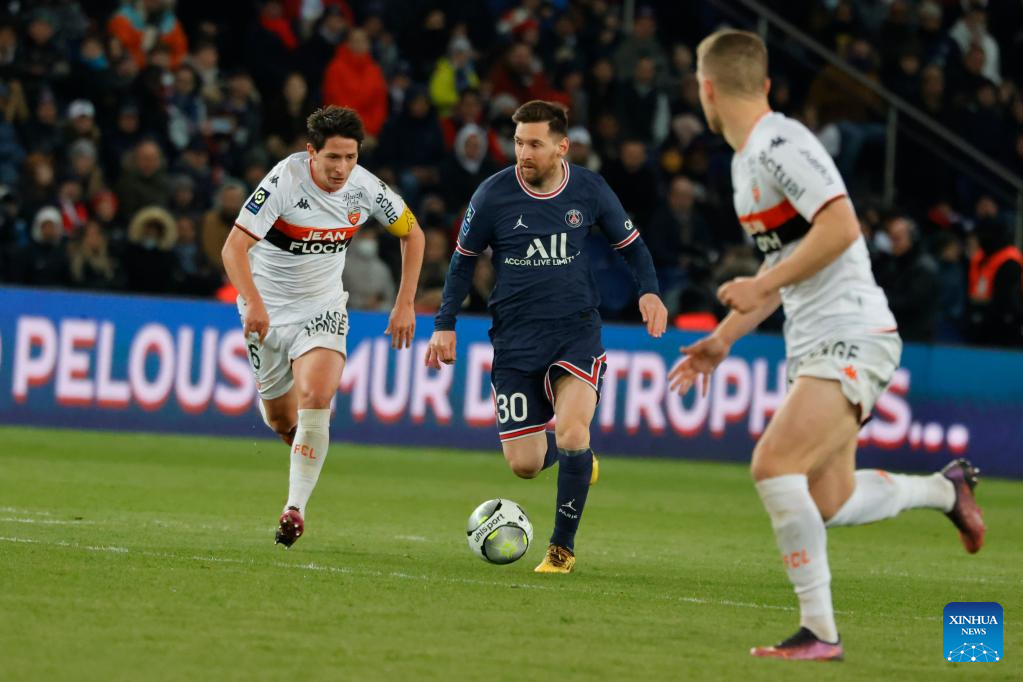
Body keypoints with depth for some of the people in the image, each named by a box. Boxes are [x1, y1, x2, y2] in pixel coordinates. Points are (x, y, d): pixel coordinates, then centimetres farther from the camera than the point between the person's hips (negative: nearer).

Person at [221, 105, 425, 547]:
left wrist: (405, 304, 2)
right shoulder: (285, 181, -23)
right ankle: (308, 437, 47)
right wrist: (254, 303, -42)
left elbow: (412, 233, 7)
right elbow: (234, 246, -27)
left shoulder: (364, 188, -11)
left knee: (314, 399, -23)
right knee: (280, 419, 9)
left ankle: (295, 508, -19)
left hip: (323, 310, 1)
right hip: (269, 308, -1)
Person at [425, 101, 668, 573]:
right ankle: (577, 457, 35)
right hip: (516, 336, 1)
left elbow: (630, 244, 12)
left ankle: (563, 546, -6)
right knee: (524, 465, -3)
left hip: (577, 330, -1)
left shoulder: (590, 191, -3)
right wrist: (444, 325, 3)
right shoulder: (493, 194, -6)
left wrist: (649, 290, -6)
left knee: (572, 432, -24)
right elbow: (464, 259, 8)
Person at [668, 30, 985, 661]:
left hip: (852, 337, -10)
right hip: (815, 346, 10)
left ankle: (819, 632, -18)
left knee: (774, 465, -22)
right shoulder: (748, 158, 17)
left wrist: (762, 286, -20)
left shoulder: (780, 144, -14)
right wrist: (722, 339, 22)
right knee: (829, 504, 10)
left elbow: (840, 226, -25)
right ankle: (945, 488, 32)